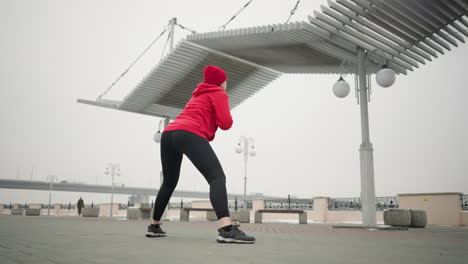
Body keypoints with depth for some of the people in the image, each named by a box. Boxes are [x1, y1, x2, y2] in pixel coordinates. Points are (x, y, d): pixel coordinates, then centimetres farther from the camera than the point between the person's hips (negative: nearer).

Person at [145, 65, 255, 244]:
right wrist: (226, 119, 22)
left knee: (169, 182, 23)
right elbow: (225, 123, 2)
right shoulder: (219, 93, 14)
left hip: (168, 133, 8)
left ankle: (154, 226, 31)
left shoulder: (197, 95, 36)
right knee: (217, 177, -17)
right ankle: (226, 229, -35)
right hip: (189, 134, -8)